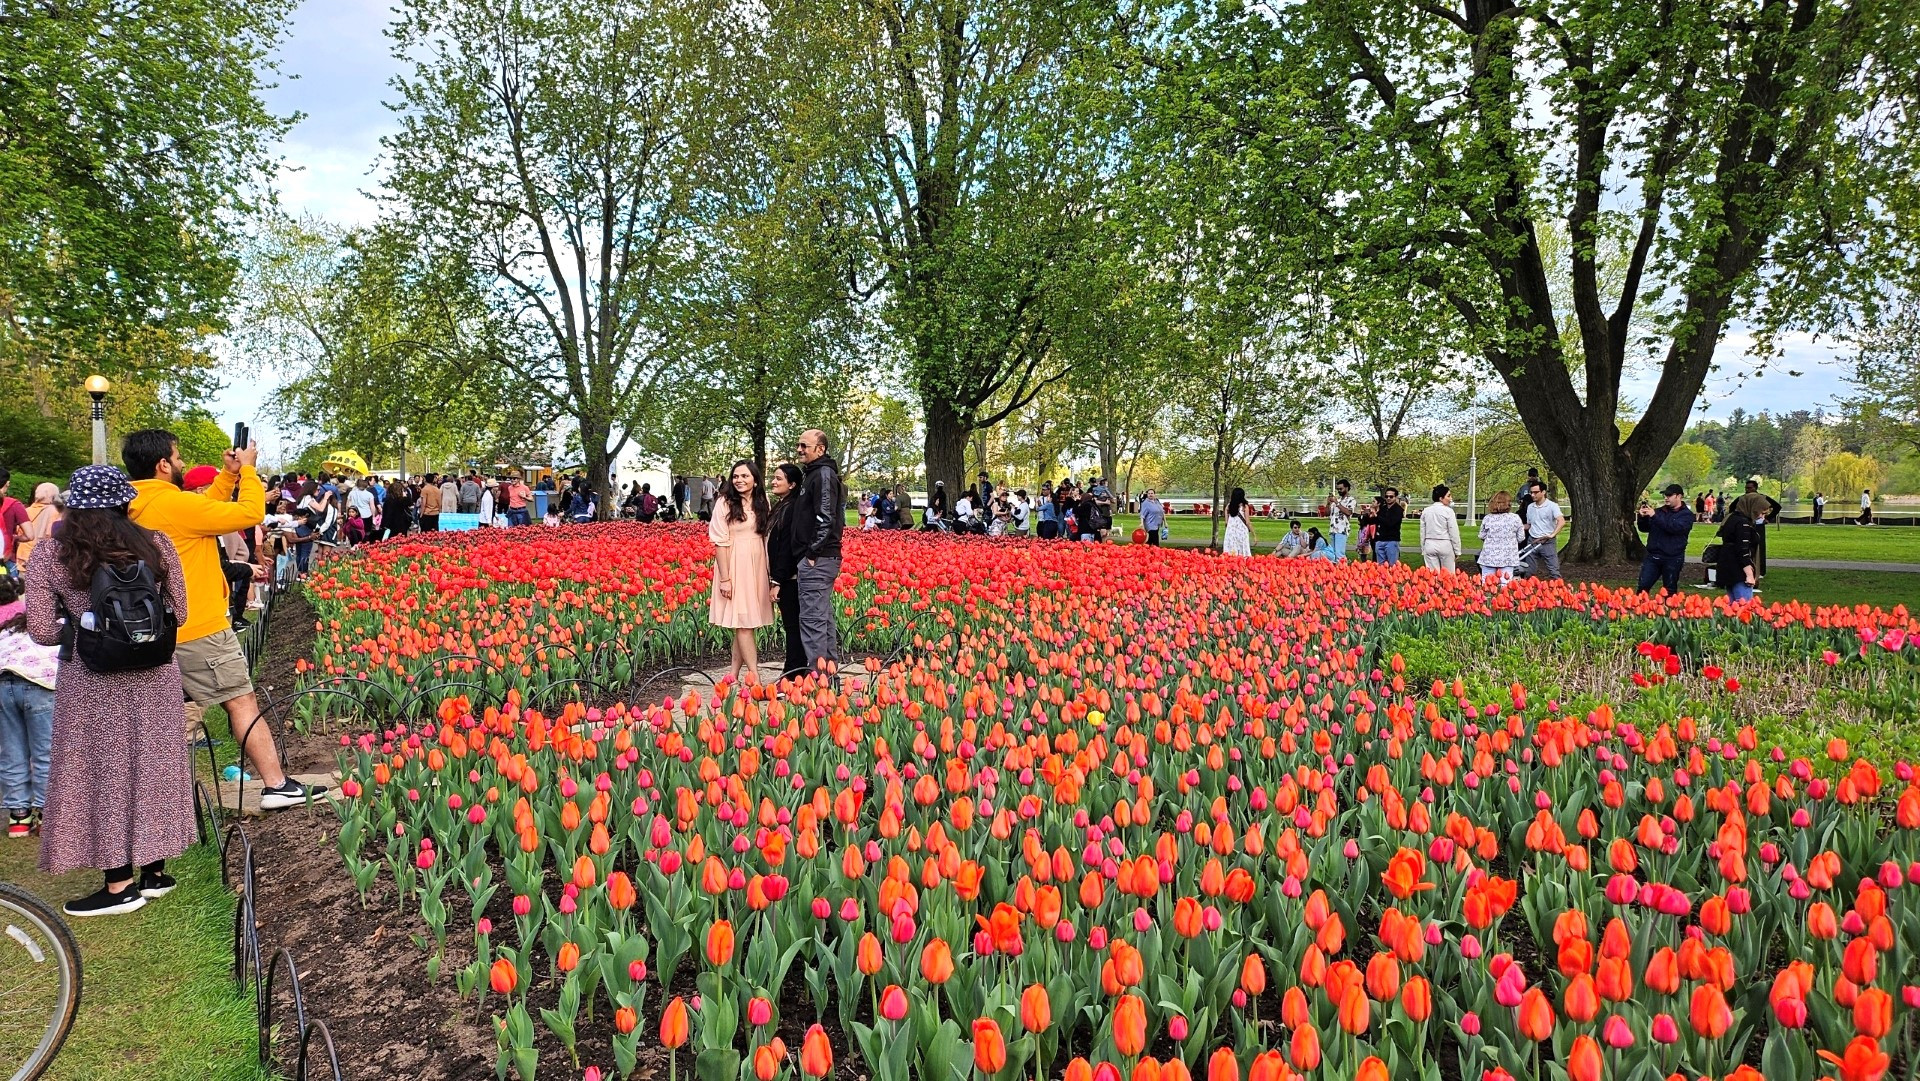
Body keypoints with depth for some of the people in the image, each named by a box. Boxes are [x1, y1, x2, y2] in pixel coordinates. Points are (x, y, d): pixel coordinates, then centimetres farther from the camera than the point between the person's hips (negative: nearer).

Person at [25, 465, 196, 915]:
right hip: (154, 675, 2)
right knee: (152, 766, 14)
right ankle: (154, 872, 24)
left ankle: (120, 884, 15)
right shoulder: (155, 544, -3)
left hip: (91, 679, -2)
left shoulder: (49, 556, -6)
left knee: (104, 773, 8)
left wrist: (79, 625, 13)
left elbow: (42, 631, -6)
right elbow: (179, 614, 2)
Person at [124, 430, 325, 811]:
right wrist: (247, 469, -2)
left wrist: (228, 476, 16)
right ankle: (277, 786, -2)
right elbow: (251, 513, -16)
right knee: (243, 703, -4)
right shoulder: (174, 503, -18)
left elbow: (204, 511, 20)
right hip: (199, 630, -9)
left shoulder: (135, 508, 9)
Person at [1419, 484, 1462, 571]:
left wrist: (1423, 551, 16)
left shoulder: (1425, 511, 6)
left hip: (1429, 545, 4)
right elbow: (1454, 533, -7)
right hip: (1445, 545, -4)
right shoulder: (1448, 511, -8)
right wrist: (1457, 551, 0)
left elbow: (1422, 533, 9)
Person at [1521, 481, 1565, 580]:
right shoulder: (1530, 507, 11)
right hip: (1532, 541, 5)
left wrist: (1552, 535, -33)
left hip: (1547, 542, -5)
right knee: (1530, 572, 7)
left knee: (1553, 571, -6)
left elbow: (1561, 522, -21)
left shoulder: (1552, 506, -7)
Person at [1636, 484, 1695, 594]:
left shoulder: (1686, 515, -2)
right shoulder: (1659, 511, 11)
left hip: (1672, 559, -3)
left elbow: (1675, 527, -21)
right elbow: (1644, 528, 12)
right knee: (1643, 587, -1)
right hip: (1653, 556, 3)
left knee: (1670, 591, 8)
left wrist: (1654, 516, -23)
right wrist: (1642, 517, -9)